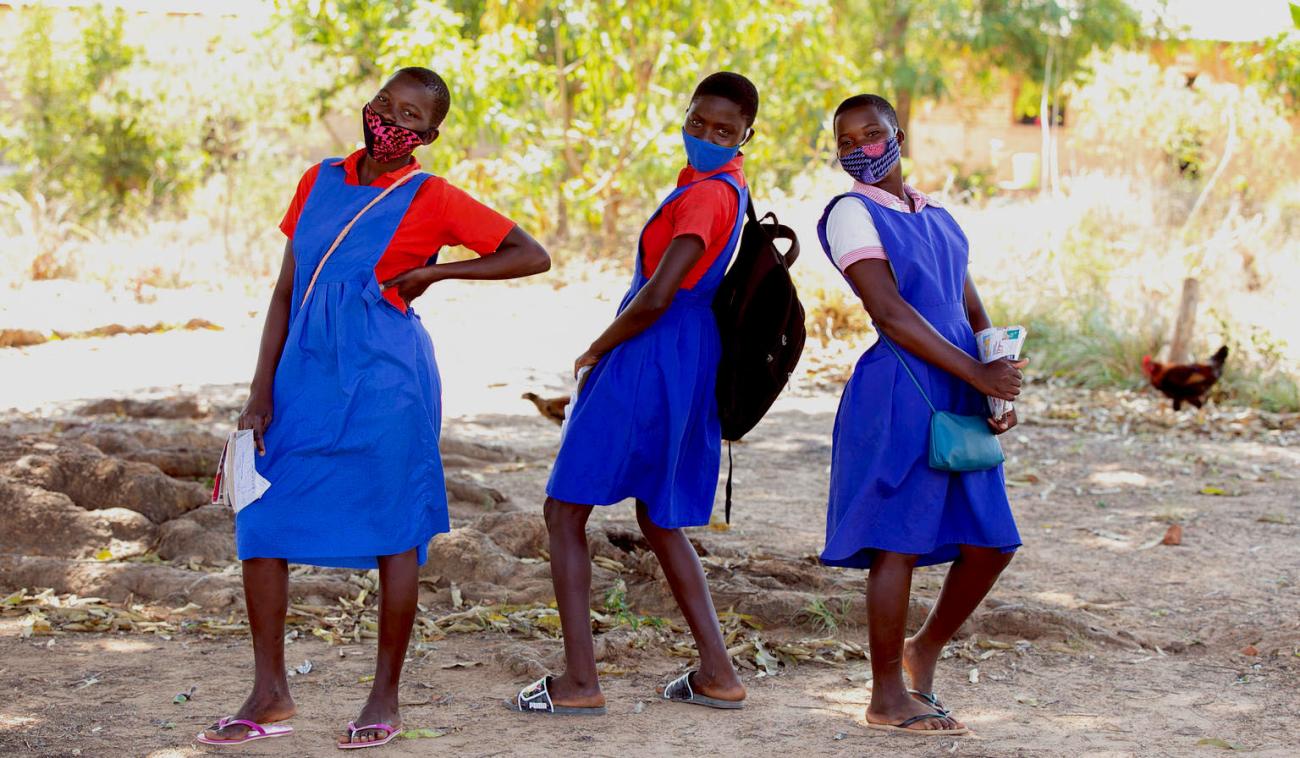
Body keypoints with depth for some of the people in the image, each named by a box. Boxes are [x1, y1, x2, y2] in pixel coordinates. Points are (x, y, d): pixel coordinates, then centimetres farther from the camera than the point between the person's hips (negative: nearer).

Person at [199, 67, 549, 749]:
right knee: (260, 525, 1)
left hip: (384, 384, -5)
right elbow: (286, 291, 10)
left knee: (392, 535, 1)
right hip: (306, 378, 5)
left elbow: (533, 256, -4)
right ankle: (270, 695, 11)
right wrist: (262, 391, 4)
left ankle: (385, 699, 13)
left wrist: (433, 271, -9)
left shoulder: (430, 199, -4)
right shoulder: (320, 181, 10)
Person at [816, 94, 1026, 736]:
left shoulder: (937, 217, 19)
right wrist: (979, 375, -15)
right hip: (900, 392, -7)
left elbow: (974, 312, 17)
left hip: (959, 395, 7)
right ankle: (887, 698, 6)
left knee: (990, 543, 6)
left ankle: (925, 648, 28)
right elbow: (891, 313, -13)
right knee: (899, 543, -4)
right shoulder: (852, 214, -3)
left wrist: (999, 393, 0)